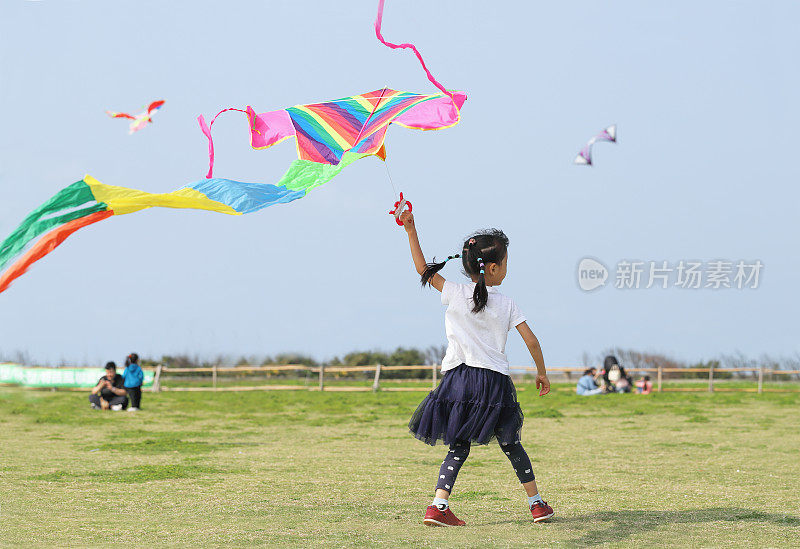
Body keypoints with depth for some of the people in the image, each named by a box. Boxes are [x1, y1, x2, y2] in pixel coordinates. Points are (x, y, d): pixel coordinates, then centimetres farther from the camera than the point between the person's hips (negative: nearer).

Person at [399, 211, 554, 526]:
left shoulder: (455, 294, 0)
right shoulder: (506, 304, 0)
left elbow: (424, 270, 7)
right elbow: (531, 340, 0)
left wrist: (411, 231, 9)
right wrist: (541, 372, 14)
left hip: (459, 379, 1)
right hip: (495, 382, -1)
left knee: (459, 446, 7)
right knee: (511, 444, 13)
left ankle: (438, 505, -7)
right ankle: (536, 503, 19)